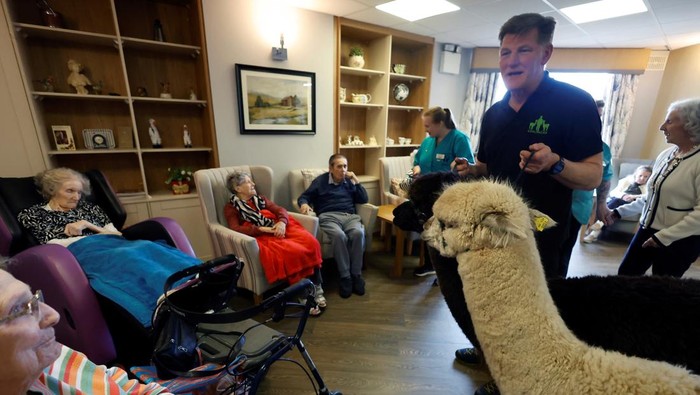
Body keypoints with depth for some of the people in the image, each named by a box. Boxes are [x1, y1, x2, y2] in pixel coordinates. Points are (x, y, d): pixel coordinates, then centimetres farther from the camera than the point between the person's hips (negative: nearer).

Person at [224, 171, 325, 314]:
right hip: (262, 237, -5)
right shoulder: (231, 208, 11)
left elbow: (280, 210, 12)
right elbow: (235, 229, -7)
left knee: (310, 242, -23)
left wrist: (282, 222, -11)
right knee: (293, 252, -34)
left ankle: (317, 287, -16)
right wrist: (261, 229, -18)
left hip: (279, 230, 5)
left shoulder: (260, 199, 26)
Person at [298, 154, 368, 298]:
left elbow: (364, 200, 15)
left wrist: (356, 180, 10)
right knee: (339, 235, -36)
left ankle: (357, 274, -21)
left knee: (358, 233, -32)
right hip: (328, 217, -2)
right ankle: (345, 277, -24)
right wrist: (304, 204, -13)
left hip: (350, 216, 3)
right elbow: (303, 197, 11)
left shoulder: (350, 181, 22)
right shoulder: (320, 181, 14)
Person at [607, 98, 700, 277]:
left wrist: (664, 236, -20)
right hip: (647, 231, 6)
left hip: (678, 241, -6)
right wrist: (620, 211, 12)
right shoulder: (665, 155, 4)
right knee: (625, 275, 14)